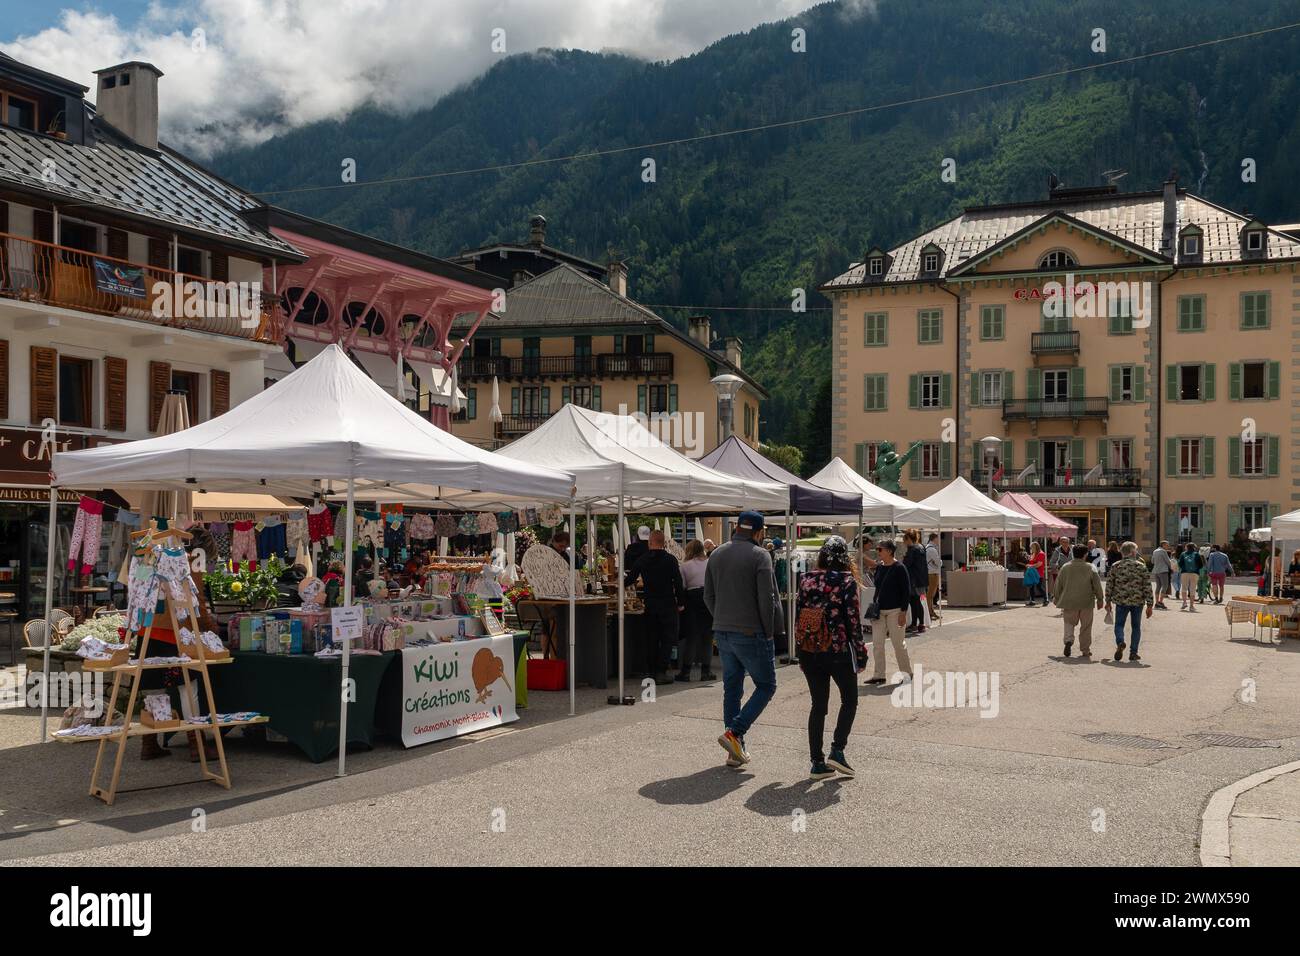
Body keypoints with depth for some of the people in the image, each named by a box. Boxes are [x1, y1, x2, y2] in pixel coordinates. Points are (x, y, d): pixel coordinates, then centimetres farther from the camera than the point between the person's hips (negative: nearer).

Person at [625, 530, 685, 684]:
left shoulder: (642, 560, 2)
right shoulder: (670, 560, -8)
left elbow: (629, 579, 13)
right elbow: (678, 583, -10)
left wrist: (622, 583, 35)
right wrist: (680, 603, -2)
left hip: (649, 605, 4)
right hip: (667, 605, -3)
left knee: (651, 638, 12)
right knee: (667, 639, 3)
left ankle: (651, 672, 15)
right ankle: (661, 672, -2)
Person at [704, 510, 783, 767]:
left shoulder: (717, 554, 9)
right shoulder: (759, 555, -10)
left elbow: (709, 597, 12)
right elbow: (767, 599, -13)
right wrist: (769, 633, -4)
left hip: (722, 633, 7)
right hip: (752, 634, -6)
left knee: (732, 688, 12)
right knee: (766, 686, 6)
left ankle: (736, 751, 13)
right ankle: (734, 732, -9)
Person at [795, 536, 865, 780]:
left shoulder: (806, 580, 3)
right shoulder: (847, 581, -9)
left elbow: (799, 616, 5)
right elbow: (853, 620, -9)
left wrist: (801, 654, 13)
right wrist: (861, 652, 0)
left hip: (809, 651, 4)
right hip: (839, 650, -4)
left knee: (818, 705, 11)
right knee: (849, 700, 15)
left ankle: (817, 762, 11)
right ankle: (837, 750, 3)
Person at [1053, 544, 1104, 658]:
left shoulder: (1065, 568, 0)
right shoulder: (1090, 568, -4)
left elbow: (1058, 585, 6)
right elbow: (1097, 585, -2)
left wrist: (1056, 598, 18)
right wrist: (1100, 599, 8)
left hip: (1069, 602, 1)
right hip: (1086, 602, -1)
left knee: (1069, 623, 14)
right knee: (1086, 627, 8)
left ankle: (1069, 640, -11)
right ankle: (1085, 650, 12)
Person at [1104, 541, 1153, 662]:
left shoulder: (1115, 566, 1)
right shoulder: (1141, 567, -2)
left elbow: (1109, 584, 4)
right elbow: (1147, 587, -3)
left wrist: (1108, 601, 14)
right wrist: (1149, 605, 1)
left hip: (1121, 601, 0)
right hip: (1138, 602, 0)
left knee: (1119, 624, 10)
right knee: (1136, 627, 13)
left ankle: (1120, 642, -18)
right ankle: (1133, 652, 10)